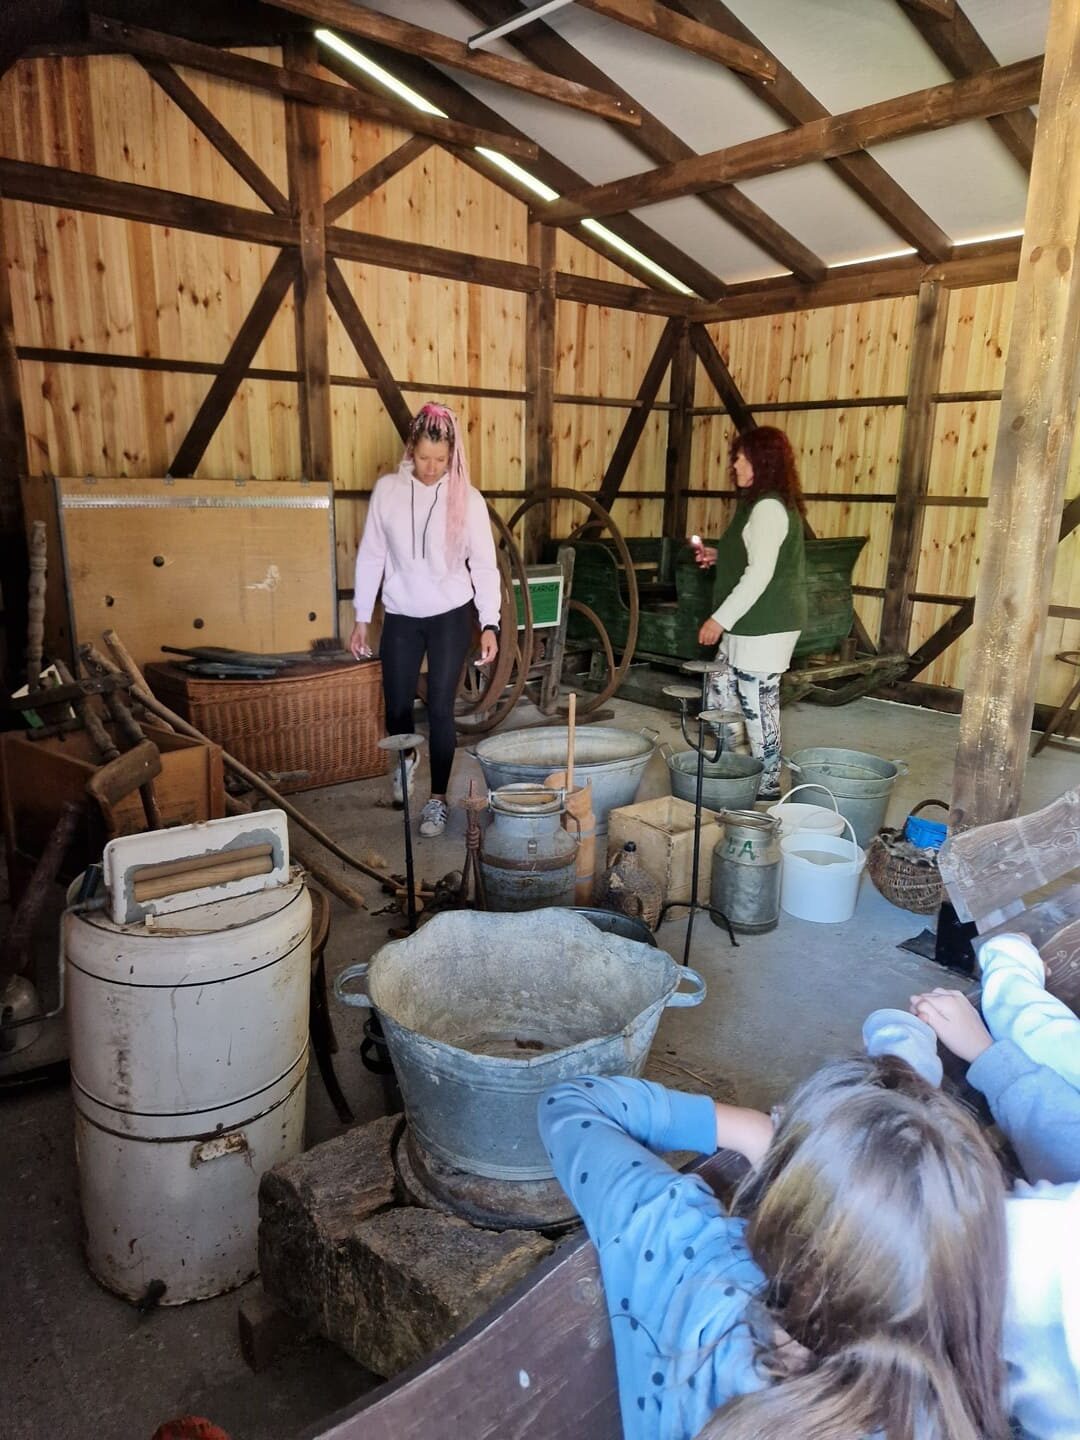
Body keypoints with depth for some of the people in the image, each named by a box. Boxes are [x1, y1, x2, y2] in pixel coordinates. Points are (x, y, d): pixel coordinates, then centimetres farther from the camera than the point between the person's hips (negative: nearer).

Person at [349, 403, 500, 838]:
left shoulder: (467, 499, -7)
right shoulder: (387, 490, -4)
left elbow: (484, 565, -4)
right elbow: (370, 556, 1)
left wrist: (490, 623, -12)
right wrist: (361, 618, 2)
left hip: (451, 616, -2)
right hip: (401, 617, 2)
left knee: (440, 708, -1)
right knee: (397, 706, 10)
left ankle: (438, 798, 14)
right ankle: (406, 759, 44)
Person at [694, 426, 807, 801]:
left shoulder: (769, 507, -17)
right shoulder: (767, 503, 15)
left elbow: (760, 573, -23)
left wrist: (720, 619, -21)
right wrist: (719, 556, 12)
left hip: (764, 627, -11)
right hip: (749, 625, 11)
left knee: (757, 706, -2)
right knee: (720, 695, 16)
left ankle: (766, 786, 10)